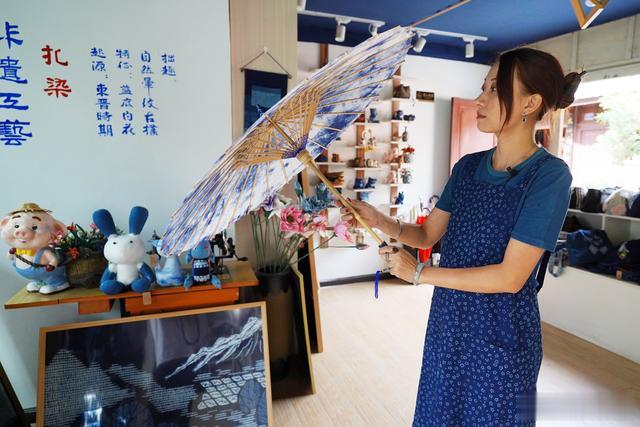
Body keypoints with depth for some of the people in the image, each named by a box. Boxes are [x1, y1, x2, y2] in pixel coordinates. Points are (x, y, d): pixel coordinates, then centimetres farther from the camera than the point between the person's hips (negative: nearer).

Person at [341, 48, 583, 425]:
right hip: (448, 321, 6)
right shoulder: (468, 166, 1)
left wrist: (420, 273, -19)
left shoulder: (549, 175, -17)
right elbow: (427, 235, 4)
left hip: (502, 332, -5)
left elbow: (510, 277, -22)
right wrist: (379, 220, -12)